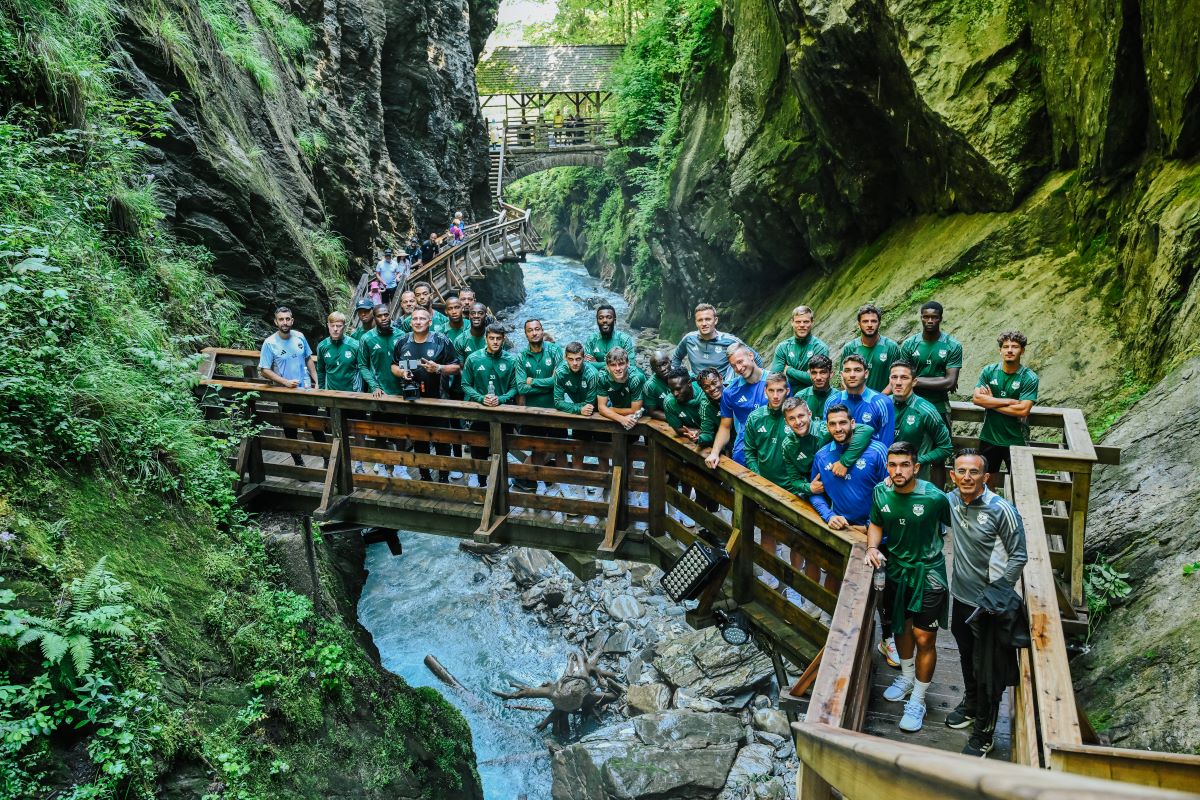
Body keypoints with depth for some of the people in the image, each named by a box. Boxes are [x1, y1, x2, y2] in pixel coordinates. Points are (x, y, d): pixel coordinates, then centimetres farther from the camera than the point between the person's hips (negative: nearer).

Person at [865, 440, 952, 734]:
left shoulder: (934, 497, -23)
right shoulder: (880, 492, -9)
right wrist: (872, 547, -11)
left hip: (927, 572, -4)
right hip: (895, 568, 5)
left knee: (924, 638, 1)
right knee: (901, 627, 22)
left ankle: (917, 701, 18)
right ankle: (906, 677, 47)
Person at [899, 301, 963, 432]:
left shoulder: (953, 346, -7)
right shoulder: (908, 344, -3)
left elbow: (950, 382, -13)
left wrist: (917, 381, -12)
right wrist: (941, 382, -11)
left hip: (939, 407, -1)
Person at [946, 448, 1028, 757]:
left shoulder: (1001, 510, -23)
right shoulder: (951, 501, -7)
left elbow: (1018, 556, -15)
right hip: (961, 595, 6)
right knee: (966, 655, 26)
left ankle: (984, 733, 22)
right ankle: (971, 703, 50)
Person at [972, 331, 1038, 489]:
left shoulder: (1029, 378, -11)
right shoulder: (989, 371, -3)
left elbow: (1023, 410, -20)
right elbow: (976, 398, -14)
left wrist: (990, 402, -13)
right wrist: (1010, 401, -19)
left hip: (1016, 440, -3)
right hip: (989, 438, 3)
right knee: (988, 481, 17)